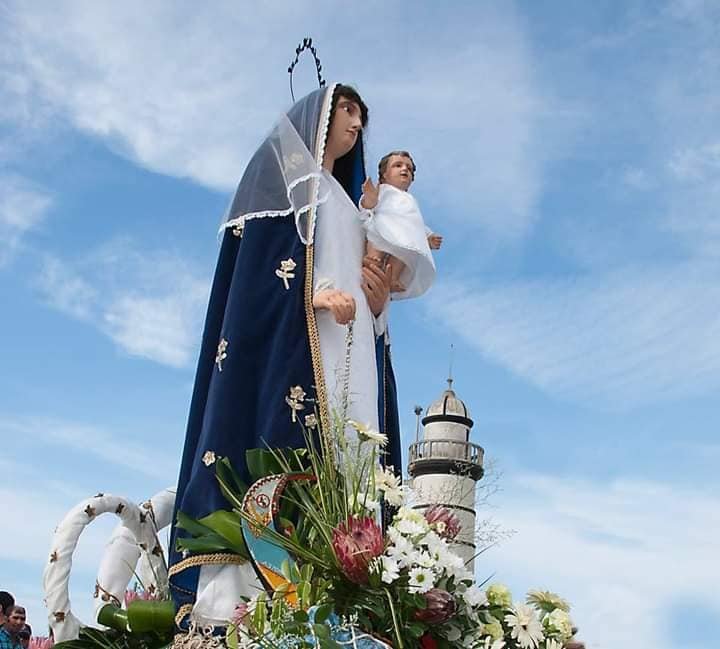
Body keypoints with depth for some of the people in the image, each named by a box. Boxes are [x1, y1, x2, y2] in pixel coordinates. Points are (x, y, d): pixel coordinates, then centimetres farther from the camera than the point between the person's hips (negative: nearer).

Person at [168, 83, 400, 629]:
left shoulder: (347, 204, 33)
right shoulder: (283, 166, 12)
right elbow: (256, 257, -3)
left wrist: (378, 300, 3)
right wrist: (314, 295, -18)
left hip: (349, 347, 7)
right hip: (290, 339, -7)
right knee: (286, 448, -21)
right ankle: (255, 581, -26)